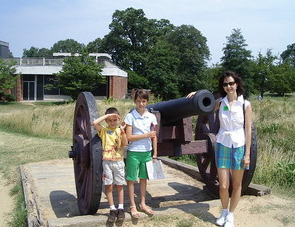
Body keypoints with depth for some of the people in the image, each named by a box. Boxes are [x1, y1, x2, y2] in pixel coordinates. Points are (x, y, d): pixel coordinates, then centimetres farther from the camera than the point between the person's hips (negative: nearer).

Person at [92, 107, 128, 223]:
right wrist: (107, 115, -13)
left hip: (119, 161, 1)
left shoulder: (120, 131, 5)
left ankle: (120, 208, 17)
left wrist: (122, 131, -15)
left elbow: (125, 143, -7)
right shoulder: (103, 130, 1)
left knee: (119, 186, 8)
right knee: (108, 186, 3)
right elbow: (95, 122, -18)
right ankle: (112, 209, 12)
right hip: (107, 161, 0)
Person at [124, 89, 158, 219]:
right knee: (131, 179, 5)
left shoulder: (151, 117, 4)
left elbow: (154, 136, 9)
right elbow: (129, 137, -12)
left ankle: (142, 204, 26)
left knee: (143, 178, 14)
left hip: (147, 152, 4)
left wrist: (155, 153, 7)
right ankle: (132, 206, 15)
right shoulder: (130, 116, -7)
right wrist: (146, 135, -16)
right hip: (133, 152, -4)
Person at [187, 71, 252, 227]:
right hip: (222, 145, 2)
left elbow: (248, 130, -5)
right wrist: (196, 94, 1)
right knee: (223, 186, 2)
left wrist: (247, 154, -7)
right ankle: (224, 212, 27)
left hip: (239, 146, -1)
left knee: (237, 185, 9)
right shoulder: (220, 103, 2)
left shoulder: (245, 104, -5)